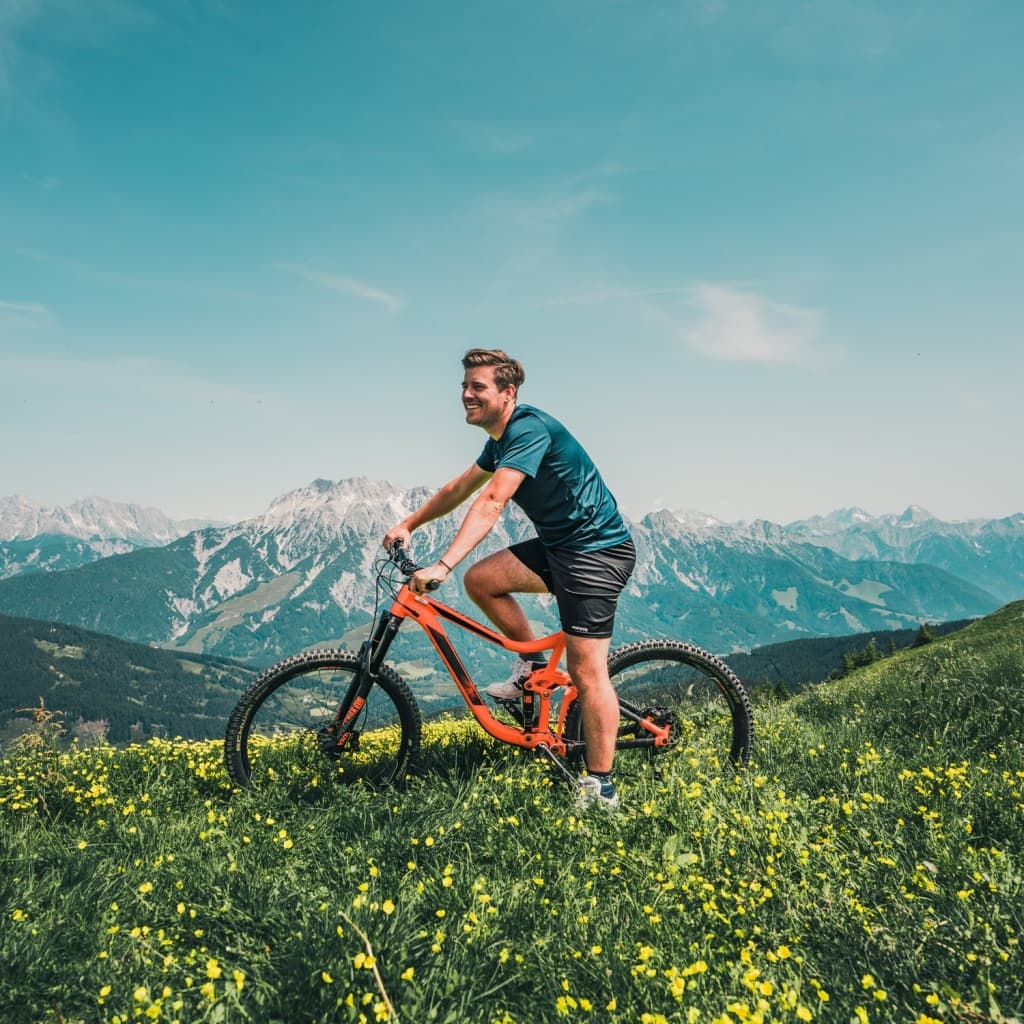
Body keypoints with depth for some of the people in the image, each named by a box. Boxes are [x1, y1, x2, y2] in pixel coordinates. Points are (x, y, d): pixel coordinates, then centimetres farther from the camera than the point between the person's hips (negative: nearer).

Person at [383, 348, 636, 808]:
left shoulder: (529, 428, -19)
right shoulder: (501, 439, 11)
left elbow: (492, 502, -30)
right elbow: (459, 488, 21)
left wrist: (442, 565, -36)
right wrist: (408, 524, 16)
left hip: (597, 550, -9)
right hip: (558, 544, 9)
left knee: (586, 670, -9)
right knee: (480, 579, -1)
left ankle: (601, 787, 3)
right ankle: (533, 667, 15)